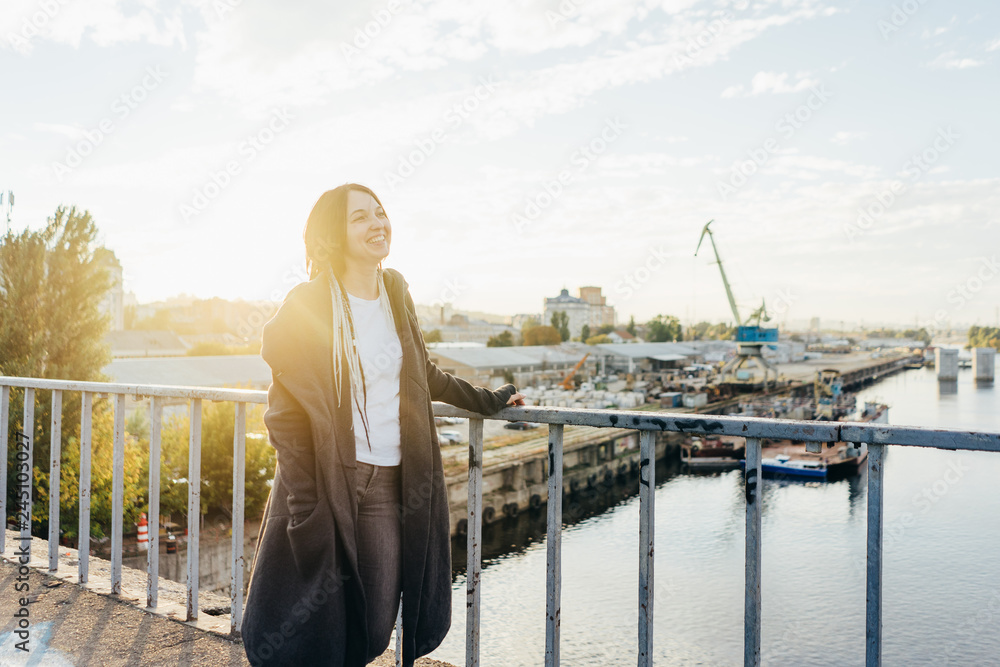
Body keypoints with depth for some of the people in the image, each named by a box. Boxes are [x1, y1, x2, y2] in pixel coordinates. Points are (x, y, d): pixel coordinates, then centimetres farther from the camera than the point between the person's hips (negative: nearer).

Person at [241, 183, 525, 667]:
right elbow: (285, 416, -10)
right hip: (331, 481, -5)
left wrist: (487, 400, 25)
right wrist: (308, 512, -14)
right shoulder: (307, 307, -10)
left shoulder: (395, 291, 8)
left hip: (391, 482, 5)